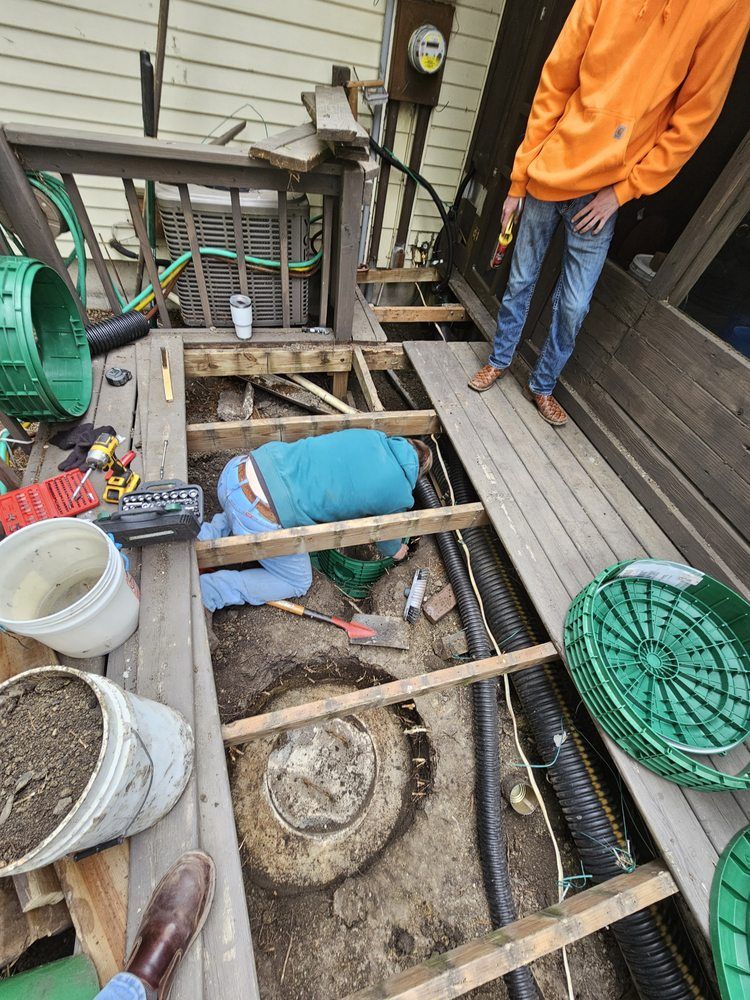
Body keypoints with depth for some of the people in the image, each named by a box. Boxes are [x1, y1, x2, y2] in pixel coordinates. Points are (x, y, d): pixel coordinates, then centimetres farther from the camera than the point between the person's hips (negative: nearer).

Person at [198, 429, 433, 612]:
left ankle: (203, 541, 19)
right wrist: (395, 552, 44)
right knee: (297, 583, 19)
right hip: (261, 520, -7)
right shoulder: (399, 495, 0)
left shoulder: (370, 435, 14)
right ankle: (205, 592, 5)